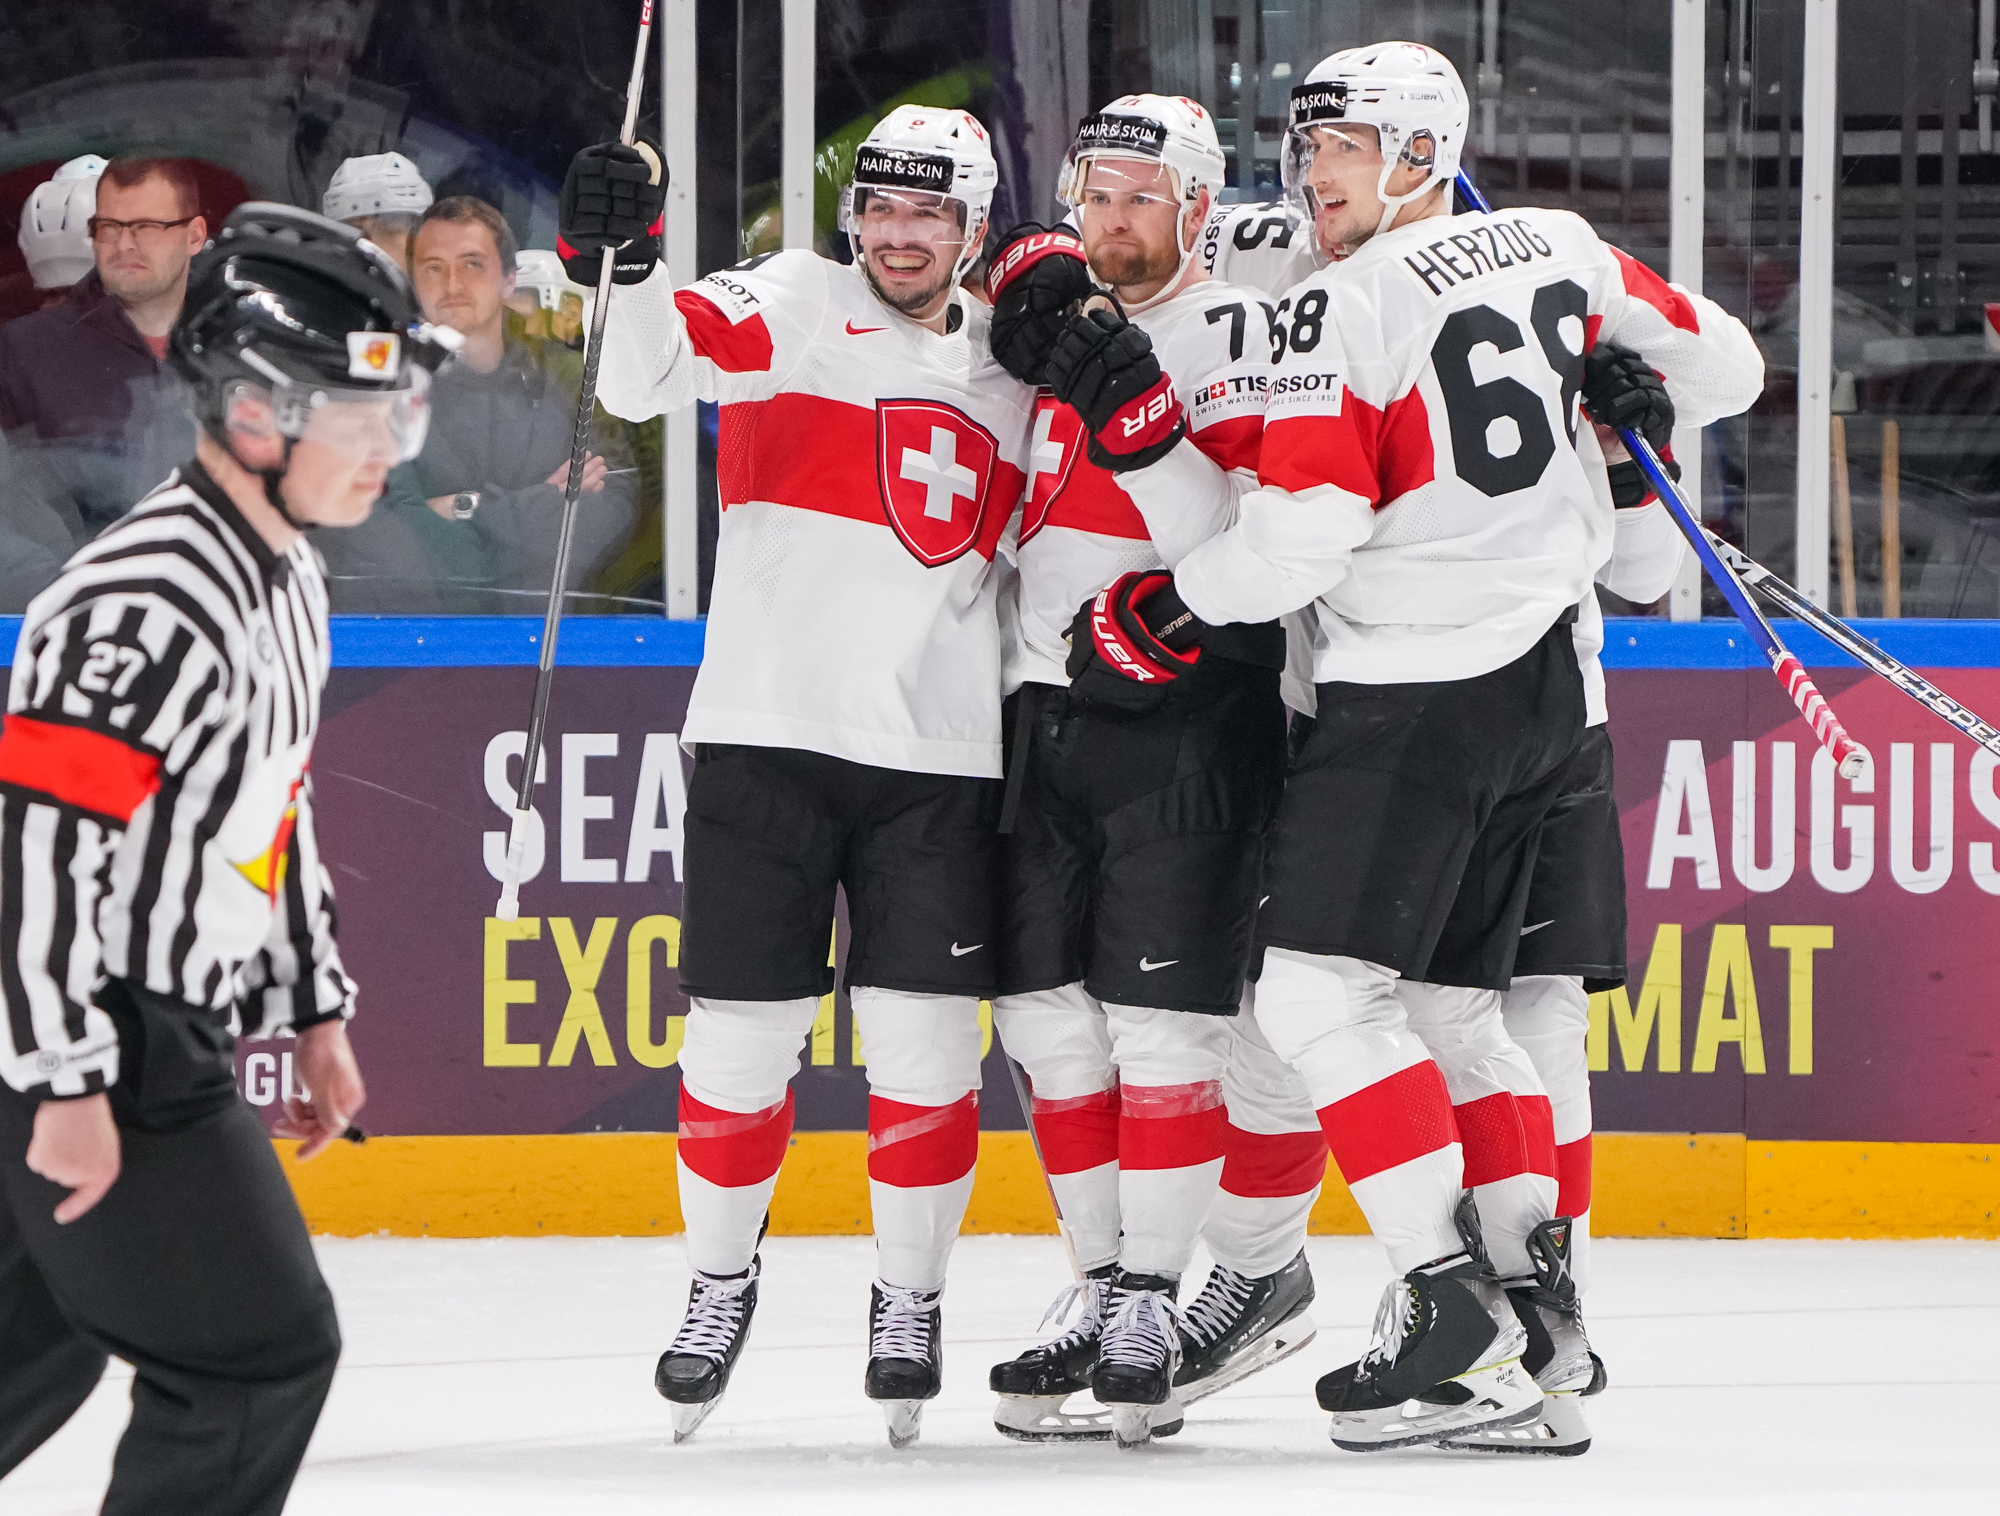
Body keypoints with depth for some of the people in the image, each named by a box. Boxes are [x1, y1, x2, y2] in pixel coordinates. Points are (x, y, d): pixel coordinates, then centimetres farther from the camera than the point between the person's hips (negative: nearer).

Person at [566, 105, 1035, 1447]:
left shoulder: (1011, 371, 15)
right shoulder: (792, 305, 0)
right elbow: (648, 374, -19)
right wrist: (626, 263, -37)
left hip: (941, 757, 3)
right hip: (770, 733, -3)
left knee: (927, 1045, -1)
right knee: (741, 1035, 0)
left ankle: (911, 1303, 15)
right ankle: (722, 1277, 21)